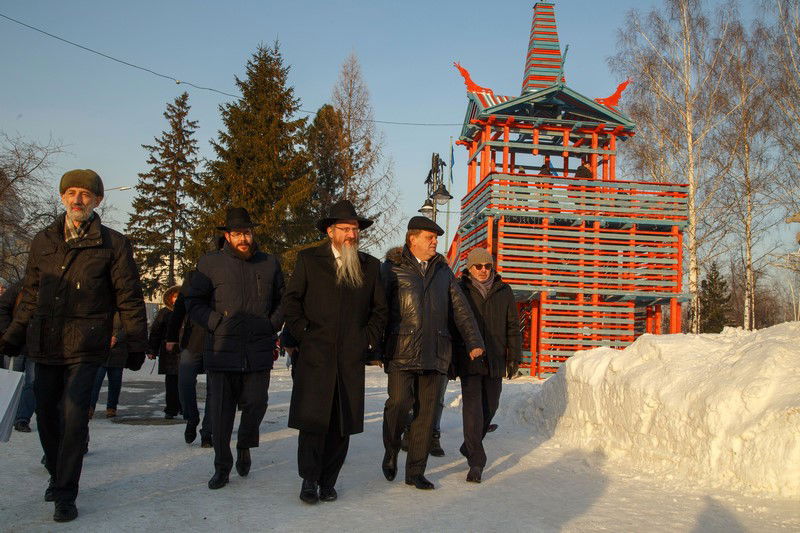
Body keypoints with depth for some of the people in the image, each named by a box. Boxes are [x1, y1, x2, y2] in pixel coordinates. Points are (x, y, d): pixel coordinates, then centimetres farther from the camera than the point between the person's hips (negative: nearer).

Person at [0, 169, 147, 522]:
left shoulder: (113, 244, -1)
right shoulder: (43, 241, 11)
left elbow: (129, 297, 1)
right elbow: (30, 295, 18)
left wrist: (136, 343, 0)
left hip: (85, 347, -4)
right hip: (45, 345, 5)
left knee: (74, 417, -10)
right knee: (46, 414, 12)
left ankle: (65, 494, 3)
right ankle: (57, 474, 34)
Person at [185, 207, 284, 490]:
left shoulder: (269, 263, 12)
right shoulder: (210, 263, 5)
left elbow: (283, 300, 21)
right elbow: (194, 303, 6)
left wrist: (272, 325, 5)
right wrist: (217, 324, -6)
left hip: (259, 352, 1)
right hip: (222, 352, -1)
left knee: (256, 405, -2)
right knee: (221, 411, 2)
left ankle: (244, 447, 29)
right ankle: (222, 466, 19)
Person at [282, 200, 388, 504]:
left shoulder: (370, 266, 13)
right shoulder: (308, 260, 7)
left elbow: (379, 309, 18)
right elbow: (291, 299, 7)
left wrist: (369, 339, 6)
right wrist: (302, 333, -3)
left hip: (351, 357, 2)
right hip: (315, 355, -2)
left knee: (343, 424, 4)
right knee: (312, 419, -4)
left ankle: (328, 482, 18)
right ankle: (309, 480, 11)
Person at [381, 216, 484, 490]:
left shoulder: (443, 271, 17)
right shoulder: (395, 270, 4)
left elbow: (460, 308, 15)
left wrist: (474, 341, 5)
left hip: (434, 353, 4)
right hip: (402, 352, -4)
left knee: (426, 411, 4)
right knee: (399, 403, -14)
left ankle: (415, 472, 15)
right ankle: (391, 451, 15)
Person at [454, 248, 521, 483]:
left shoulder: (504, 292, 9)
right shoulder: (460, 291, 1)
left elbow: (513, 327, 12)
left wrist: (514, 357, 6)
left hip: (495, 361, 4)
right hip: (469, 361, -3)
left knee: (490, 406, 12)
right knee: (473, 406, -12)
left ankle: (470, 447, 33)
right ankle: (476, 461, -11)